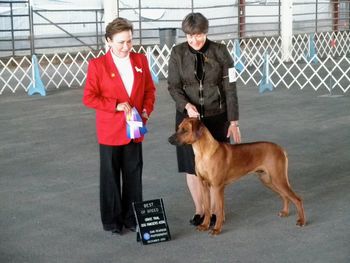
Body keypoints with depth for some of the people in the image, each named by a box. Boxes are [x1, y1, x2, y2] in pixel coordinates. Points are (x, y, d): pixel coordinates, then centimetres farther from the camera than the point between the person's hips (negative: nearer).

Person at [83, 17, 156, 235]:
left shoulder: (141, 60, 3)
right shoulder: (97, 65, -8)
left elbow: (150, 89, 11)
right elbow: (89, 97, -9)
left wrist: (147, 110, -6)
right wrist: (116, 105, -18)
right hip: (110, 131, -3)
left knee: (134, 175, 9)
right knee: (111, 176, 7)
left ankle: (132, 217, 22)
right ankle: (112, 220, 20)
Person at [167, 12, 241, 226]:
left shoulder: (220, 52, -7)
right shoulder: (178, 53, -4)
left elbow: (230, 89, -7)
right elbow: (173, 86, -3)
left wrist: (233, 121, -9)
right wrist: (186, 105, -23)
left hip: (216, 118, -1)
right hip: (188, 117, 1)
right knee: (192, 166, 5)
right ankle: (199, 210, 19)